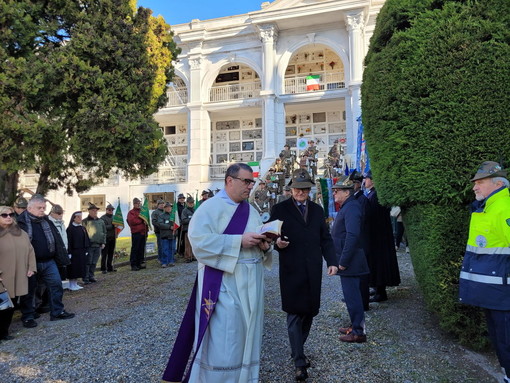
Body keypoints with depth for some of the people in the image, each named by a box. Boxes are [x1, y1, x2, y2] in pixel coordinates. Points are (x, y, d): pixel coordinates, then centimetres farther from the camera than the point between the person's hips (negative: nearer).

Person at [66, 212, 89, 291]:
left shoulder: (83, 228, 11)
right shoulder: (70, 228, -8)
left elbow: (86, 240, 13)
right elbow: (68, 241, -12)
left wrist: (86, 250, 7)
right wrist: (69, 252, -16)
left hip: (82, 252, 7)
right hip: (74, 252, -6)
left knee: (80, 268, 10)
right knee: (73, 269, -1)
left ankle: (75, 284, 21)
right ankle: (71, 285, 9)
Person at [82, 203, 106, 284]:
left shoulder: (101, 221, 13)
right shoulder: (85, 221, -2)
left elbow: (104, 232, 18)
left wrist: (103, 242, 10)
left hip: (98, 245, 5)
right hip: (89, 245, -5)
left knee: (94, 263, 11)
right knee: (88, 263, -3)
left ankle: (91, 276, 20)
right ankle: (86, 278, 4)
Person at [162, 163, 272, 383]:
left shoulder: (251, 211, 12)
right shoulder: (210, 207, -9)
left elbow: (260, 240, 16)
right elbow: (200, 241, -21)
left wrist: (264, 245, -8)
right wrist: (239, 241, -22)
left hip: (250, 282, 7)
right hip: (223, 283, -7)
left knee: (247, 334, 14)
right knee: (222, 338, -2)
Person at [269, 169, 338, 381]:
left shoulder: (317, 210, 12)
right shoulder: (280, 209, -1)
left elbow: (325, 238, 11)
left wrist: (332, 261, 1)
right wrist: (277, 242, -23)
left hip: (313, 270, 5)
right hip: (291, 270, -4)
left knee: (309, 312, 12)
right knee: (295, 314, -1)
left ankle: (297, 350, 32)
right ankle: (299, 361, 9)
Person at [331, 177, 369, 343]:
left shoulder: (351, 208, -18)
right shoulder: (346, 206, 14)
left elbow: (352, 236, -26)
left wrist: (343, 262, -23)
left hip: (349, 261, -10)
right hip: (347, 260, 10)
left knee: (352, 295, -1)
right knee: (352, 294, 18)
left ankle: (358, 332, 11)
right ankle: (355, 325, 31)